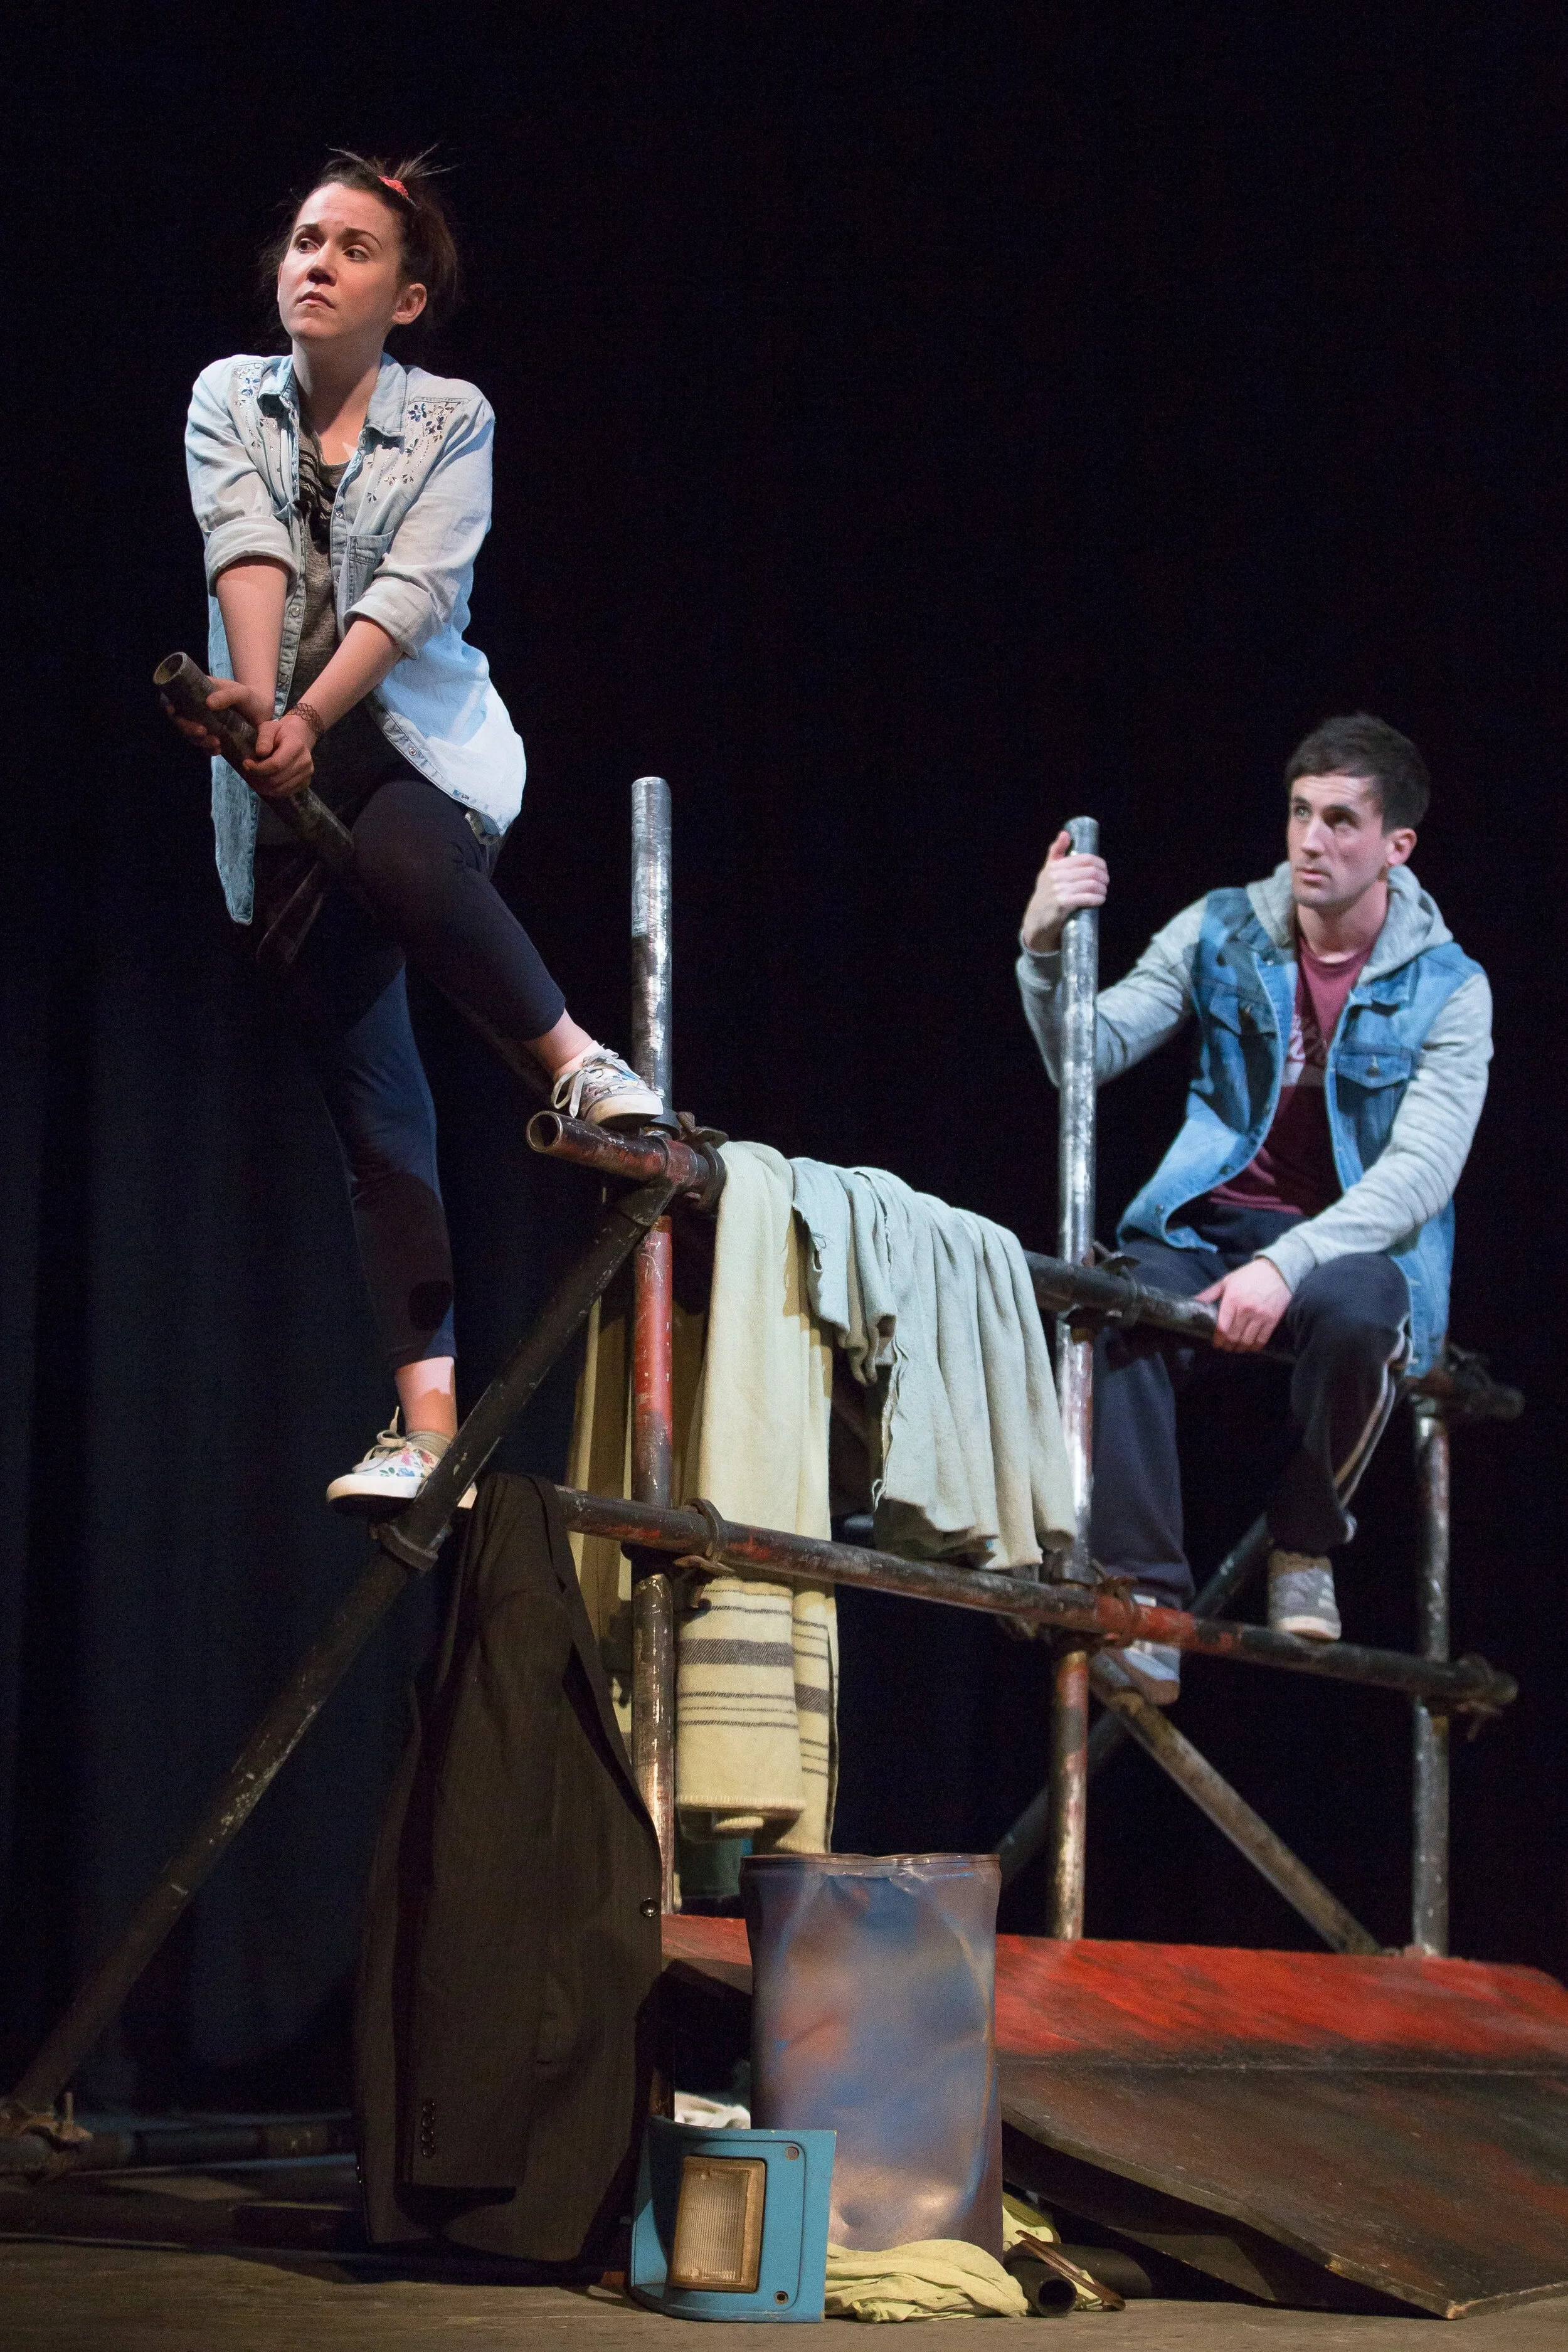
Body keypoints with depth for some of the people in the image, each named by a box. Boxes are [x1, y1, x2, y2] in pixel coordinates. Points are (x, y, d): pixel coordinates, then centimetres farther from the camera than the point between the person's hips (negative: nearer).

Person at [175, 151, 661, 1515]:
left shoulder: (452, 419, 1)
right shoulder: (231, 399, 6)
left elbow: (414, 588, -14)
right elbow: (244, 547, -12)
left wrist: (310, 714, -28)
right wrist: (258, 704, -29)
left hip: (426, 746, -2)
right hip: (284, 785, 2)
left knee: (406, 860, -40)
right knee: (372, 1107, -5)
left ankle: (577, 1060, -21)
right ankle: (428, 1419, -9)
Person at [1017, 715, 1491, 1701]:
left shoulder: (1448, 989, -4)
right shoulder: (1223, 934, 5)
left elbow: (1421, 1172, -15)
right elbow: (1092, 1055, 0)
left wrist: (1288, 1263, -30)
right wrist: (1046, 955, -21)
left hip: (1361, 1242, -2)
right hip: (1215, 1215, 2)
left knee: (1353, 1311, -39)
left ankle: (1306, 1545, -12)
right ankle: (1148, 1602, -32)